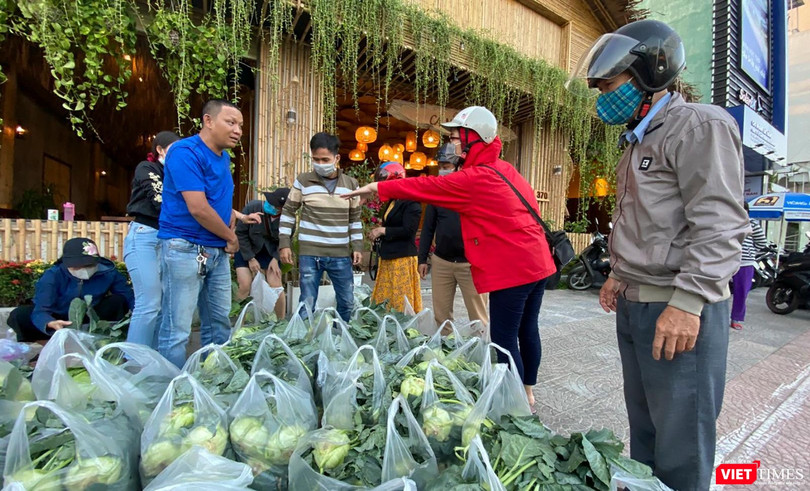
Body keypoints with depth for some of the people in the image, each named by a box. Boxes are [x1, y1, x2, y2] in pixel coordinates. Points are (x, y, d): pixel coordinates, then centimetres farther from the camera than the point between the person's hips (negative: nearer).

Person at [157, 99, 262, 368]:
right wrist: (231, 237, -10)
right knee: (177, 330, -1)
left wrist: (240, 217, 9)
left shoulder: (223, 157, 13)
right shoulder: (186, 152, -15)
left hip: (218, 251, 9)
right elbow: (197, 208, -22)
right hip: (185, 249, -9)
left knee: (219, 323, 16)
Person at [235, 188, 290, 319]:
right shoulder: (252, 207, -23)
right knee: (245, 286, -12)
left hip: (270, 252, 1)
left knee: (276, 287, -7)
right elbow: (241, 233, -14)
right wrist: (251, 258, -14)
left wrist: (276, 258, -20)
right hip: (246, 250, -1)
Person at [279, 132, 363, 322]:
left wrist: (357, 247, 6)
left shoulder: (351, 184, 3)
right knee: (307, 304, 5)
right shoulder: (303, 181, -2)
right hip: (309, 254, -2)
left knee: (347, 303, 12)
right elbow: (288, 212, 5)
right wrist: (284, 244, 0)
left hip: (341, 255, 2)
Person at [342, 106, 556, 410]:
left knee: (505, 341, -1)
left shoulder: (476, 178, -15)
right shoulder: (505, 169, 12)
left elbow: (428, 187, -12)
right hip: (538, 263, 10)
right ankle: (528, 393, 34)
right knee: (527, 331, 19)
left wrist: (378, 188, -4)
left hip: (512, 270, -10)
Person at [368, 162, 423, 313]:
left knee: (402, 303, -4)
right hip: (387, 258, 9)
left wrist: (383, 231, -12)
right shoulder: (390, 203, 18)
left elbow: (408, 231, -18)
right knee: (382, 302, 9)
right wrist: (377, 233, 8)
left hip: (402, 259, -9)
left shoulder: (411, 203, -10)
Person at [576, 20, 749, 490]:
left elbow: (719, 225, -17)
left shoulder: (700, 125, -8)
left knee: (680, 444, 3)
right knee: (644, 428, 18)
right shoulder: (640, 140, 20)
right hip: (633, 305, 9)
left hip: (680, 311, -9)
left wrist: (687, 302, -22)